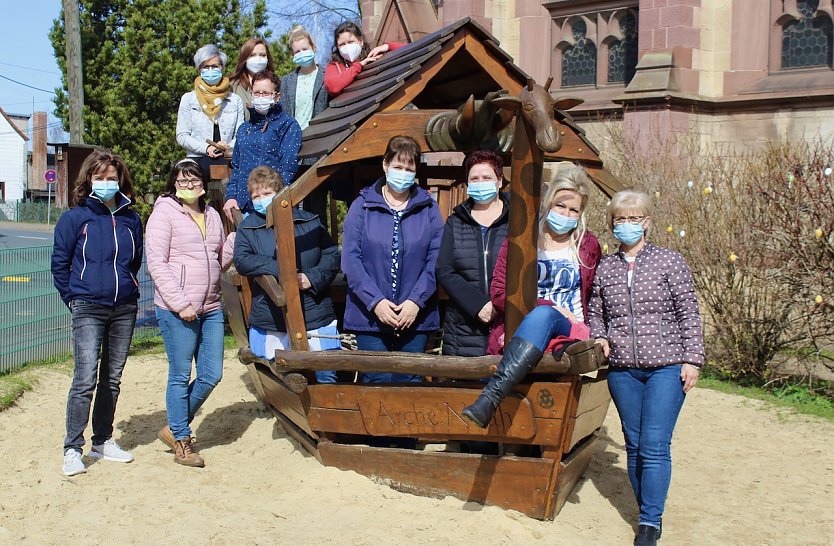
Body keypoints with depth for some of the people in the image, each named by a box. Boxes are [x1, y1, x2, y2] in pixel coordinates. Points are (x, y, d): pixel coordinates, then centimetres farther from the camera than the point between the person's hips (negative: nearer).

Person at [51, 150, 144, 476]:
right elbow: (59, 264, 2)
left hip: (124, 308, 4)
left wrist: (125, 288, 12)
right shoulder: (75, 218, -2)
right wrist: (75, 299, 2)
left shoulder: (131, 219, 7)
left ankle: (103, 442, 23)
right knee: (85, 379, -10)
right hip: (88, 310, -4)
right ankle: (72, 449, -2)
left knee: (112, 379, 11)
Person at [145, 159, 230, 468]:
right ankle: (181, 441, 18)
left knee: (211, 375, 8)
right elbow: (156, 264, -10)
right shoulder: (164, 213, -4)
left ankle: (174, 428, 27)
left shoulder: (212, 215, 15)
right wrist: (181, 304, -16)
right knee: (180, 376, 3)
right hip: (176, 310, -6)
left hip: (211, 308, 7)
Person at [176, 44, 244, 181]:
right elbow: (181, 136, 5)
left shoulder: (235, 100, 15)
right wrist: (207, 148, -11)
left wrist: (228, 148, -12)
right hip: (198, 161, -1)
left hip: (226, 161, 1)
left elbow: (240, 136, 10)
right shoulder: (188, 99, 11)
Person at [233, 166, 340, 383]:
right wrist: (279, 269, -20)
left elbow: (332, 254, 5)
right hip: (271, 323, 0)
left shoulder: (310, 221, 9)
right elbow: (241, 260, -9)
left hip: (316, 317, 0)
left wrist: (313, 278, -13)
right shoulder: (248, 228, 7)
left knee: (328, 377, -1)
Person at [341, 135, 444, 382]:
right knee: (377, 382, -1)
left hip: (415, 316, 1)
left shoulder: (428, 208, 6)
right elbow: (350, 258, -4)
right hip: (369, 314, -1)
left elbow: (436, 259, -1)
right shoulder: (362, 206, 3)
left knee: (409, 383, 7)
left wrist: (416, 301, -11)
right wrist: (375, 301, -13)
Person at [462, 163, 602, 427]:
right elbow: (498, 292, 0)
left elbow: (595, 295, 25)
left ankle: (491, 396, -51)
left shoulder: (588, 246, 15)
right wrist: (548, 306, -11)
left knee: (541, 316, -36)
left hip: (571, 331, 0)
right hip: (521, 325, 0)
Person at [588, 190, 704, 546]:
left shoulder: (669, 261, 0)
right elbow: (595, 313, 18)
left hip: (666, 367, -4)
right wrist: (599, 338, -2)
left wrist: (692, 359, -6)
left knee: (655, 447, -8)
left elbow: (688, 313, -1)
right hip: (623, 370, 4)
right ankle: (647, 513, 24)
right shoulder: (605, 268, 9)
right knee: (634, 446, 10)